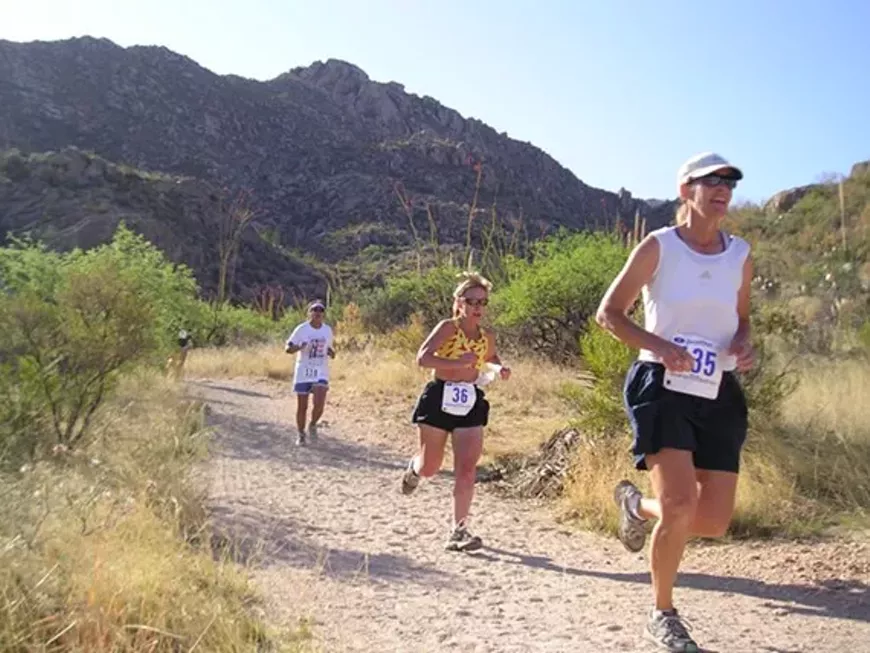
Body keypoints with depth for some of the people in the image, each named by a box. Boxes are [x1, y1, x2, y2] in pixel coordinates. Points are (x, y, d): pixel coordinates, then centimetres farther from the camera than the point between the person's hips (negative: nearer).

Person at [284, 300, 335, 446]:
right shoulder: (301, 329, -7)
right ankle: (300, 434, 25)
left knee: (319, 405, -15)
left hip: (321, 373, 2)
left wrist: (332, 352, -4)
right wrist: (299, 347, -27)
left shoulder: (328, 330, 4)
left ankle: (312, 425, 16)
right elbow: (287, 348, -6)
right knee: (302, 406, 4)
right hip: (303, 372, -2)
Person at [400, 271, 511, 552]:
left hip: (471, 402, 4)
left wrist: (500, 368, 5)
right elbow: (422, 358, -21)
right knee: (430, 467, 10)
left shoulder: (488, 337, 7)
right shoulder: (447, 328, -9)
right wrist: (458, 363, -30)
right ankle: (413, 470, 48)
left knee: (467, 469, -7)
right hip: (440, 399, -3)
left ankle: (459, 531, -2)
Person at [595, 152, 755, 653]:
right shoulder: (659, 246, -4)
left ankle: (637, 504, 34)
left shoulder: (740, 254, 9)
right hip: (663, 388, -5)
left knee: (715, 522, 1)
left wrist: (744, 346, -2)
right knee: (680, 508, -17)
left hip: (719, 396, 5)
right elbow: (609, 312, -3)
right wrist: (659, 347, -18)